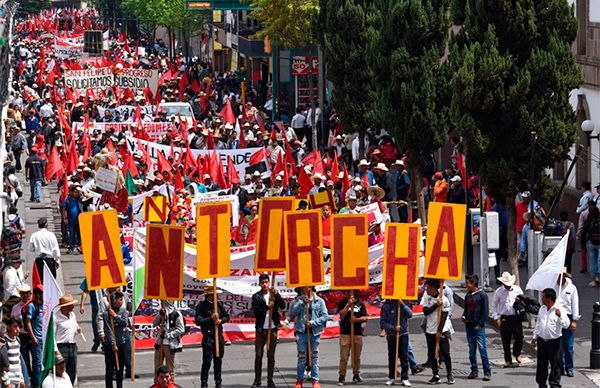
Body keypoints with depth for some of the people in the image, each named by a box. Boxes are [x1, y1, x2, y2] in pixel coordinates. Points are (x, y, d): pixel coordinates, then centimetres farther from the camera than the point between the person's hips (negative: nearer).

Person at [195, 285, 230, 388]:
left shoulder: (219, 304, 9)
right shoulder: (201, 306, -6)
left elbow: (226, 317, 15)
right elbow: (198, 321, -15)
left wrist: (220, 320, -6)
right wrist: (211, 318, -18)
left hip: (219, 336, 5)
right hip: (208, 336, -5)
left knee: (218, 360, 12)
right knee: (207, 361, -5)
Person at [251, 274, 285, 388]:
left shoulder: (274, 294, 5)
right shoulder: (256, 297, 2)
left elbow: (283, 306, -7)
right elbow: (256, 312, -8)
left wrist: (276, 294, -19)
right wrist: (267, 307, -21)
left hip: (273, 328, 1)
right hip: (261, 329, -1)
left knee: (271, 356, 4)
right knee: (258, 355, -1)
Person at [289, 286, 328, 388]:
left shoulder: (319, 301, 4)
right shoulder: (299, 300, 7)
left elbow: (324, 316, -1)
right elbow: (292, 313, -3)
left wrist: (313, 322, -11)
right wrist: (302, 303, -12)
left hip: (315, 332, 0)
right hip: (302, 331, 0)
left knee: (314, 357, 4)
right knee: (301, 356, 1)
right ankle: (299, 380, 7)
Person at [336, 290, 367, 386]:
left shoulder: (360, 304, 9)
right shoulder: (343, 302, 6)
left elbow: (365, 318, 5)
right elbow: (342, 315, -7)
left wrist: (357, 319, -13)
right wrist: (348, 304, -14)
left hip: (357, 333, 2)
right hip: (345, 333, -2)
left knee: (357, 357, 6)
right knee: (344, 357, -6)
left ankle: (356, 375, 17)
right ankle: (342, 376, -3)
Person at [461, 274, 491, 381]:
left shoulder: (482, 295, -6)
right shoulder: (468, 295, 13)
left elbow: (485, 311, -7)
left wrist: (480, 323, -11)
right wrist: (464, 317, 4)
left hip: (478, 327, -7)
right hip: (469, 326, 7)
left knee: (482, 348, -9)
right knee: (472, 349, 9)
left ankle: (487, 371, -7)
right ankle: (474, 370, 15)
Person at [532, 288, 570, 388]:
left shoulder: (559, 309, -9)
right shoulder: (542, 309, 9)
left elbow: (566, 325, -15)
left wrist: (560, 316, -31)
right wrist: (535, 337, 19)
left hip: (554, 342, -5)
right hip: (542, 341, 5)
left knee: (555, 364, 0)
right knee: (541, 364, 11)